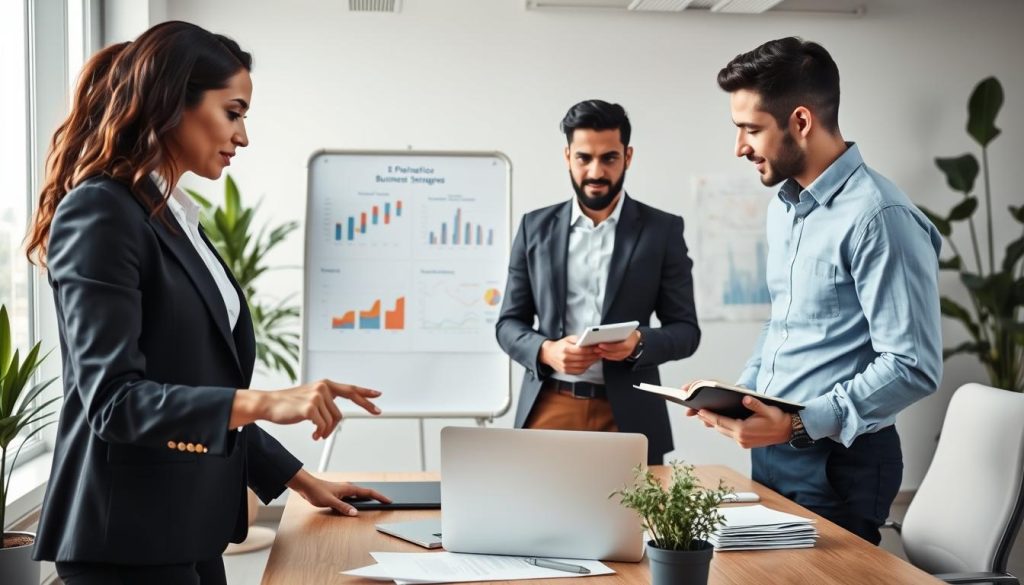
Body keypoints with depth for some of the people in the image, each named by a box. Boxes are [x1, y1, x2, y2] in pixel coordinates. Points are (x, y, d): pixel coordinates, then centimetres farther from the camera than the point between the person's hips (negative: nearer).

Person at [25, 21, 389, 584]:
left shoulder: (178, 218, 14)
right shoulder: (101, 212, -13)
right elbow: (112, 399, -21)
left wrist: (299, 478, 19)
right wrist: (262, 402, -31)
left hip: (188, 525, 9)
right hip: (131, 537, -9)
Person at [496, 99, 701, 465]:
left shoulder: (662, 230, 2)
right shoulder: (536, 227, 7)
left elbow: (685, 329, 3)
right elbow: (509, 323, 9)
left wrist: (640, 343, -18)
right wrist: (546, 351, -12)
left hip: (626, 415, -1)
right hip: (548, 409, 1)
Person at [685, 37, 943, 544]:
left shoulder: (879, 216, -19)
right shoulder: (783, 206, 9)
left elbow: (913, 367, -22)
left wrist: (799, 424, -25)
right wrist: (741, 391, 5)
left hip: (837, 461, -8)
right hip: (771, 448, 8)